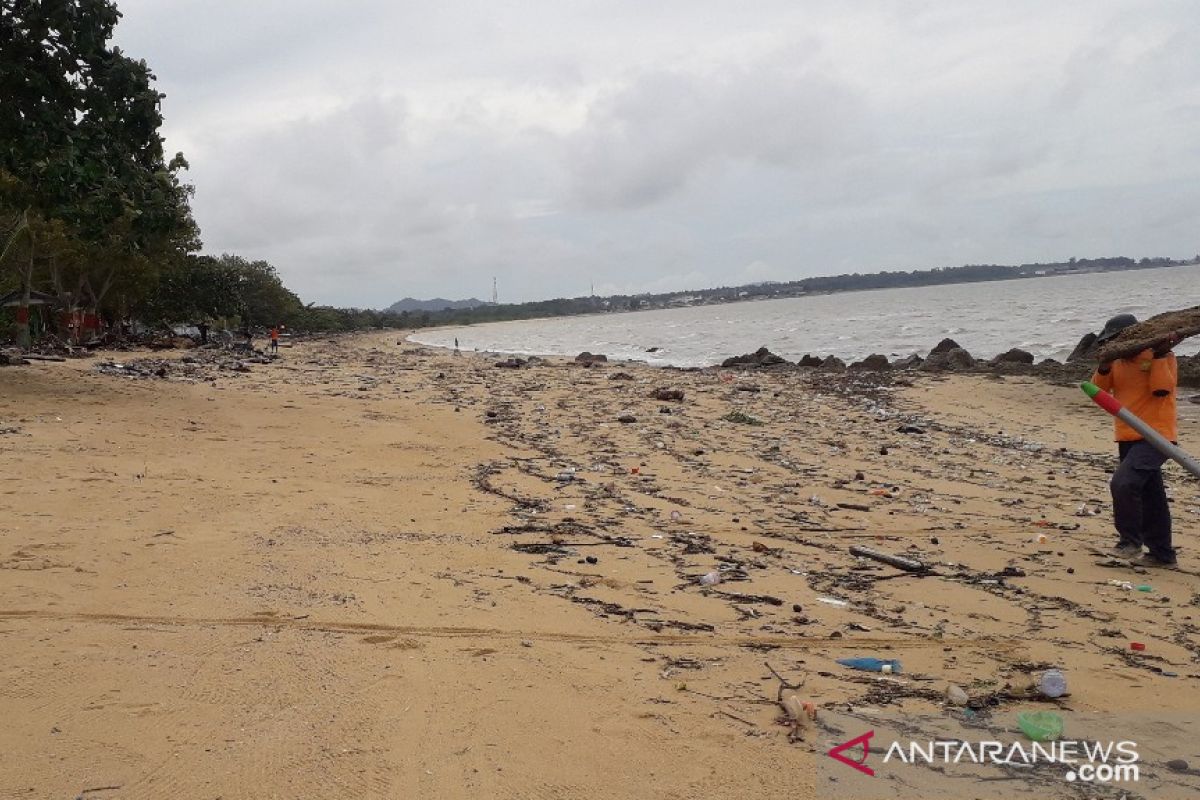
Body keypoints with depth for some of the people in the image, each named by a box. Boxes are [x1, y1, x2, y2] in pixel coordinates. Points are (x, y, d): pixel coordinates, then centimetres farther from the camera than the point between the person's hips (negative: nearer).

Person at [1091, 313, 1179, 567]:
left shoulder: (1162, 357, -6)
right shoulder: (1117, 361, 12)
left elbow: (1161, 389, -20)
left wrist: (1159, 356, -22)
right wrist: (1103, 368, -12)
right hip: (1129, 439, 7)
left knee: (1123, 482, -23)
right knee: (1150, 496, 13)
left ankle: (1131, 540, -9)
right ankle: (1162, 554, 22)